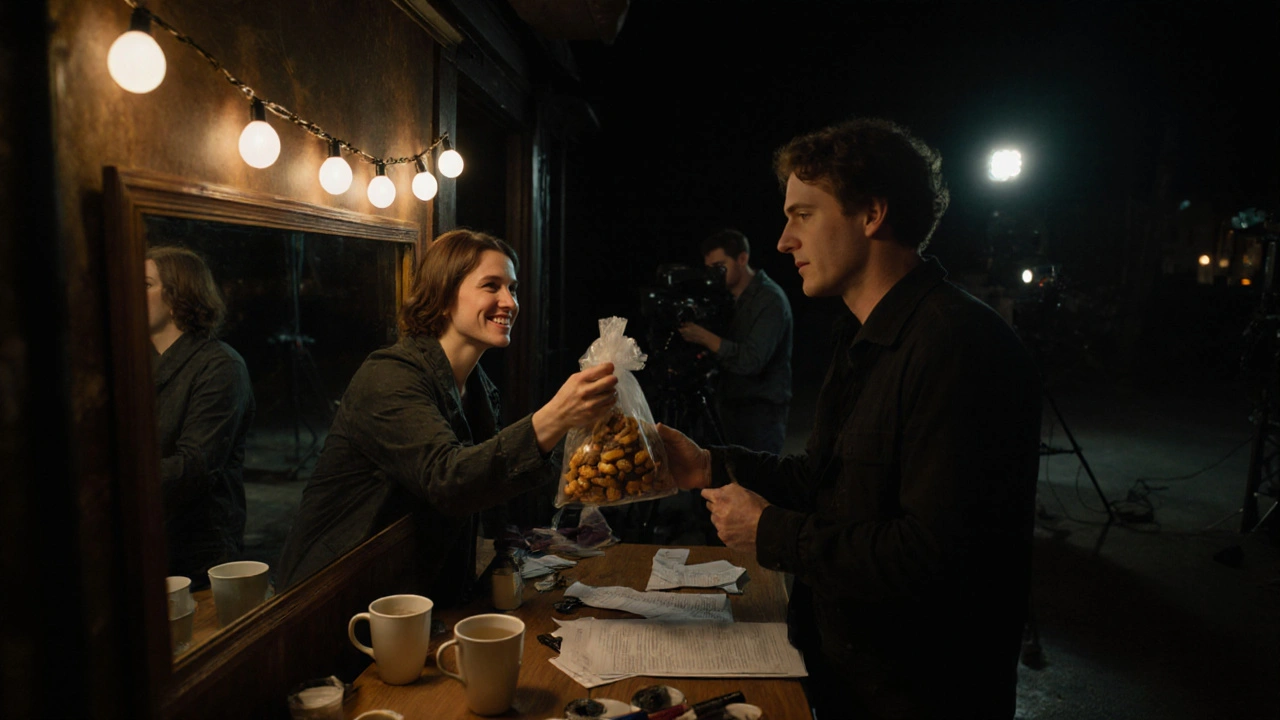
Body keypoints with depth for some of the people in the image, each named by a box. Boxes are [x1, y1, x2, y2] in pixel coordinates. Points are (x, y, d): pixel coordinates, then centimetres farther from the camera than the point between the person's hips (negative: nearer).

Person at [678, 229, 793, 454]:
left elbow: (753, 361, -21)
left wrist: (705, 338, -19)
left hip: (761, 411, -7)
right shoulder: (729, 298, 11)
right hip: (731, 407, 7)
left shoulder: (769, 299, -12)